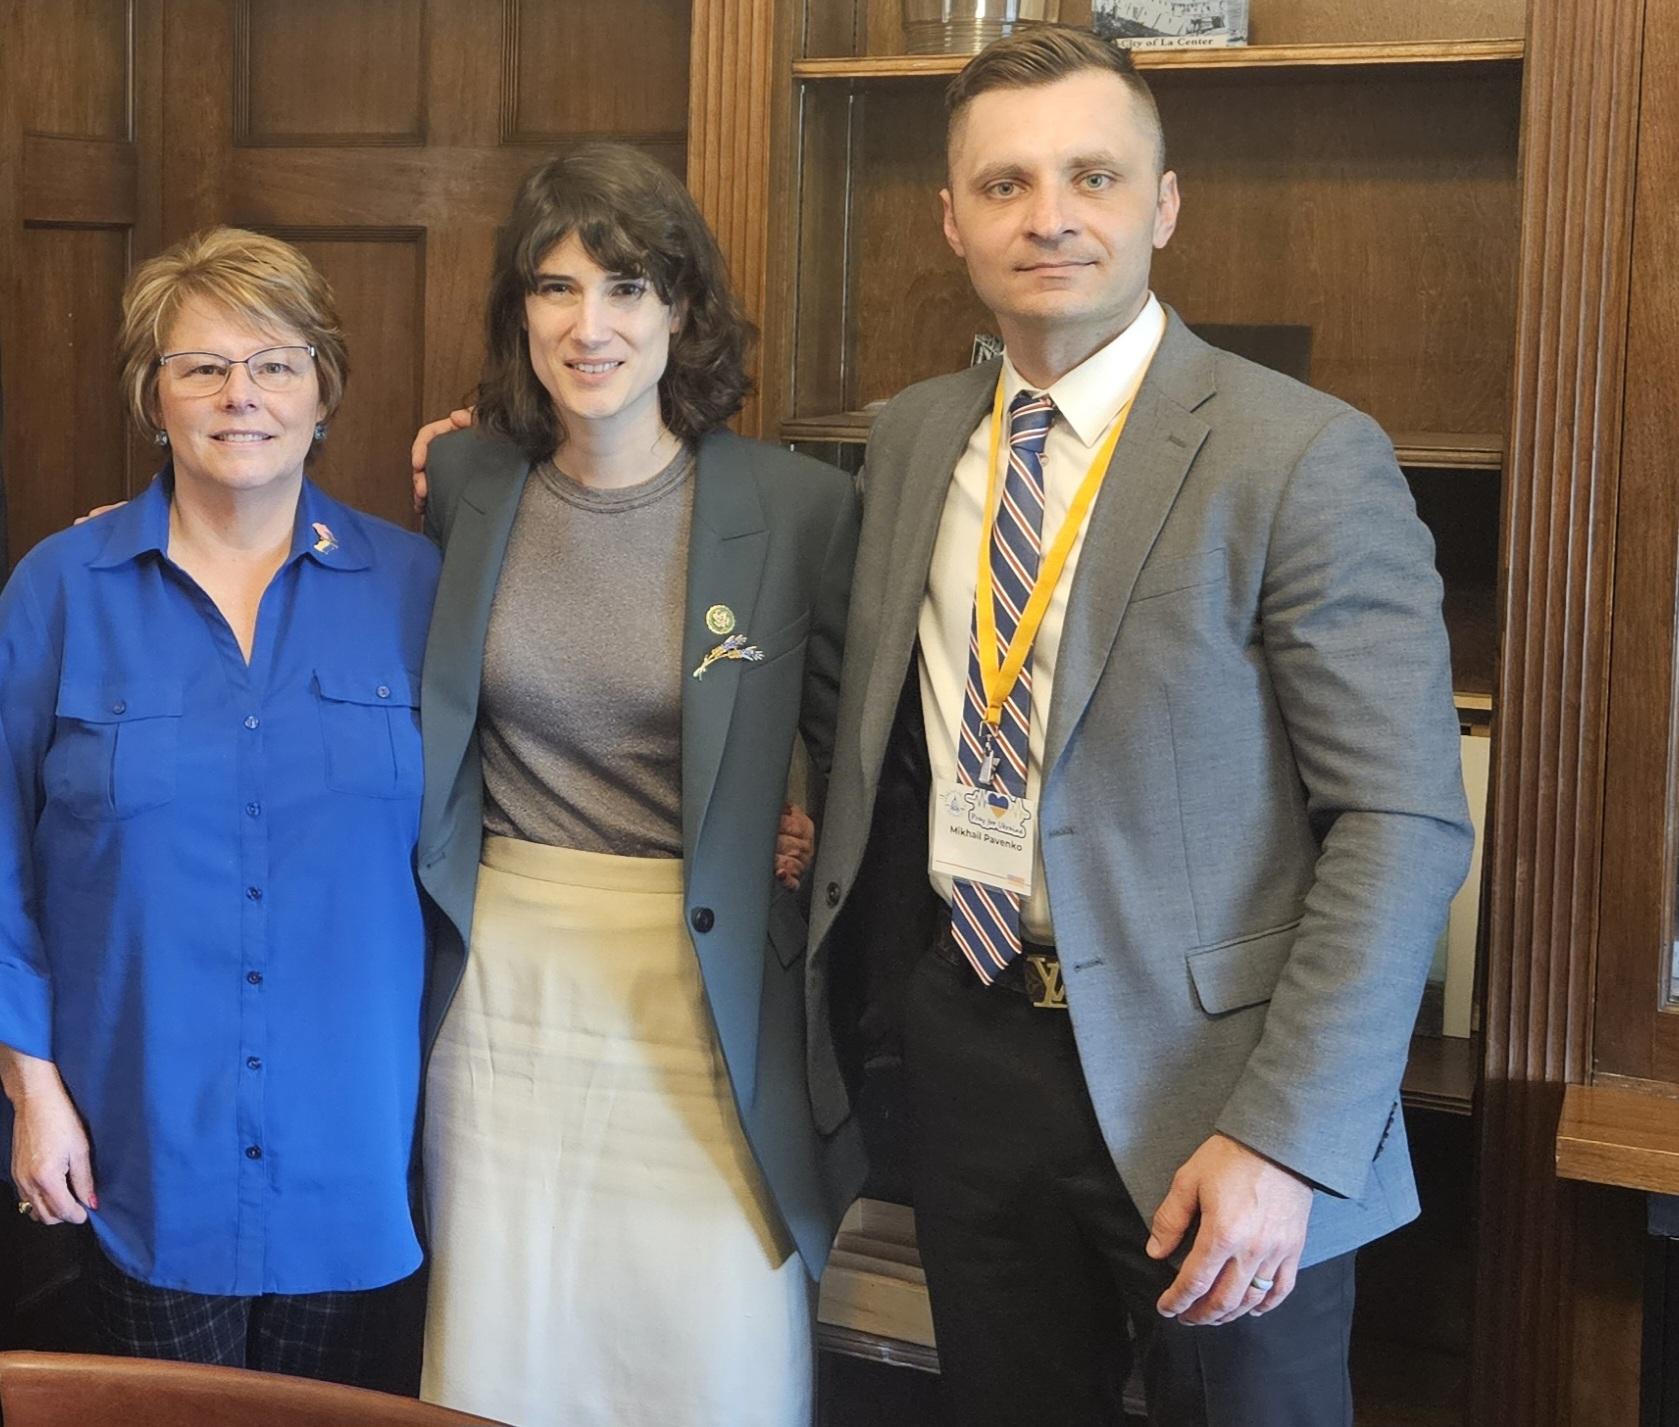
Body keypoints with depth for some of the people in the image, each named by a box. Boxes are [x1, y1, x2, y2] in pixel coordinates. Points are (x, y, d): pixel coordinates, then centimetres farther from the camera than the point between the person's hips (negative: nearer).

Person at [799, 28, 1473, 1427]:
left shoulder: (1306, 457, -14)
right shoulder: (913, 438, 5)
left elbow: (1404, 825, -16)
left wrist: (1285, 1141, -20)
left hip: (1201, 1082, -5)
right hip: (970, 1042, 5)